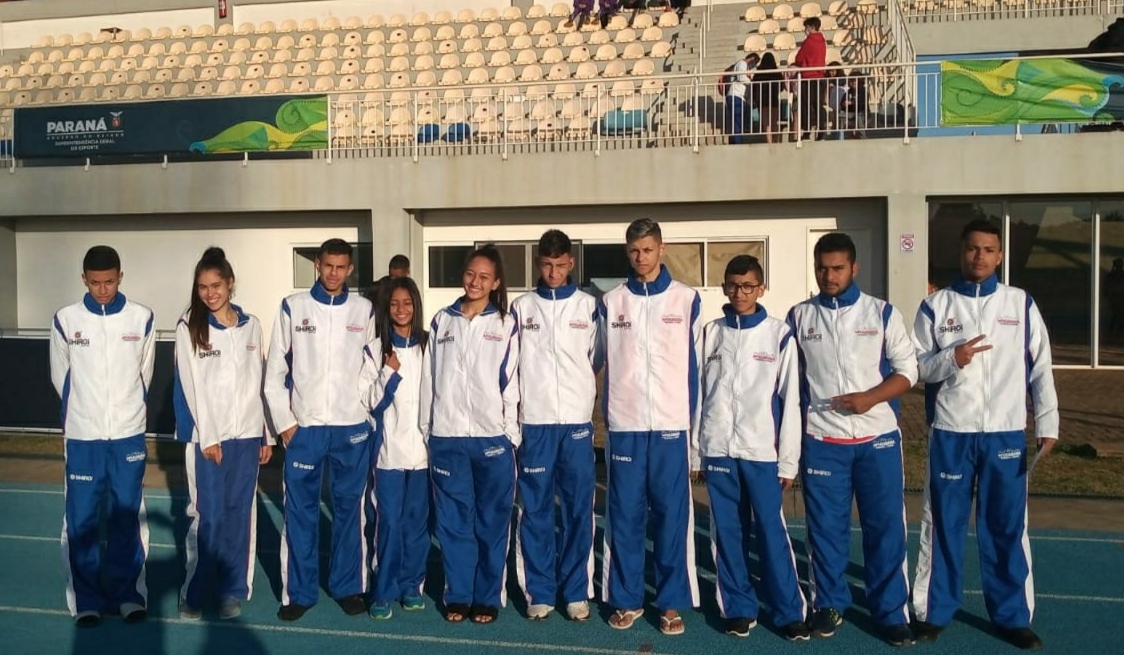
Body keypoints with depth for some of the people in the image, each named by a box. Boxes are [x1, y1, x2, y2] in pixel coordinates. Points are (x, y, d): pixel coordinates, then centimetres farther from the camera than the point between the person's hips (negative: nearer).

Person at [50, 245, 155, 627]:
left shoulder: (142, 318, -2)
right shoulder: (66, 320, -2)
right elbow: (60, 377, 9)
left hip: (129, 435, 0)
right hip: (82, 436, 0)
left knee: (127, 517, 8)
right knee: (81, 520, 4)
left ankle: (128, 593, 19)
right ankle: (87, 599, 16)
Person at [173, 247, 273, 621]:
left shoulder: (251, 325, 8)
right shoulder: (189, 326, 0)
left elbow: (260, 382, 9)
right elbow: (191, 385, -5)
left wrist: (267, 434, 8)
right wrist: (208, 437, -10)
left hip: (247, 434, 3)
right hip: (208, 436, -3)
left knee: (240, 514, 6)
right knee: (209, 516, -3)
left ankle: (232, 590, 17)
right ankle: (194, 593, 12)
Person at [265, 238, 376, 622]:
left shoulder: (364, 310, 5)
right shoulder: (292, 307, 2)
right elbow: (275, 370, 2)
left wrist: (371, 408, -1)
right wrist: (284, 421, -2)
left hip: (352, 427, 1)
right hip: (304, 427, -1)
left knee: (349, 508, 9)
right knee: (300, 511, 3)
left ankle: (348, 587, 21)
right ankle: (299, 592, 16)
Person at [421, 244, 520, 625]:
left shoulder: (505, 324, 4)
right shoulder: (442, 321, 10)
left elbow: (510, 381, 2)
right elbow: (430, 377, 10)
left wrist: (511, 433, -2)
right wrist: (426, 430, 7)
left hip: (492, 437, -2)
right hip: (447, 437, 2)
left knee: (491, 521, 5)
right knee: (453, 521, 7)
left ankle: (487, 598, 17)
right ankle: (457, 596, 19)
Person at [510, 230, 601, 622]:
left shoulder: (588, 306, 6)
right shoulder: (521, 307, 7)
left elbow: (597, 359, 11)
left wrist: (585, 396, 9)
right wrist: (512, 413, 6)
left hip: (577, 420, 0)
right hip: (534, 421, 0)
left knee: (578, 509, 4)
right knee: (535, 509, 4)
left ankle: (576, 591, 15)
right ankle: (539, 592, 15)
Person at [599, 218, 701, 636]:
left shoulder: (686, 299, 5)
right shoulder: (610, 303, 8)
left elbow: (695, 364, 5)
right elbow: (602, 361, 10)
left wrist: (695, 423, 3)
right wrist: (607, 414, 6)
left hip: (672, 424, -1)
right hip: (624, 425, 1)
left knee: (672, 515, 2)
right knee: (624, 515, 5)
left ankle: (672, 602, 14)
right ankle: (626, 599, 17)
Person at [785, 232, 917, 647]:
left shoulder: (882, 313, 1)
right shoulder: (799, 317, 4)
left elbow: (907, 370, 1)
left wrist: (870, 398, -15)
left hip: (878, 438, 0)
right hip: (822, 440, 1)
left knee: (885, 526, 4)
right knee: (826, 527, 8)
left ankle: (890, 612, 17)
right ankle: (829, 604, 23)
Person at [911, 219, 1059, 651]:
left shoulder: (1021, 304, 5)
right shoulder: (936, 305, 2)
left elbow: (1041, 369, 5)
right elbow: (915, 366, 1)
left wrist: (1047, 425, -2)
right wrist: (951, 359, -18)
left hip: (1006, 434, 1)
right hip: (950, 433, -1)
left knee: (1007, 526, 8)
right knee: (944, 524, 7)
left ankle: (1013, 616, 21)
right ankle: (934, 612, 18)